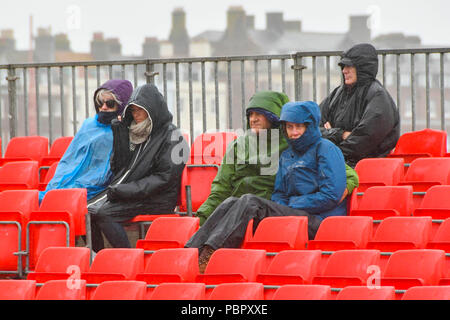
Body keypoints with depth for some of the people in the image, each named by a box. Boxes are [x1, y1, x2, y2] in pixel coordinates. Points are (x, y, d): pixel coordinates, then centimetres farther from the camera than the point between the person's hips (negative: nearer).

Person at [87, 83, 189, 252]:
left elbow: (164, 177, -13)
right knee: (88, 210, -14)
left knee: (102, 213, -27)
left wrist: (125, 191, -17)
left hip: (154, 200, -8)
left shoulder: (171, 136, -5)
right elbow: (117, 167, 13)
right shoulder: (135, 132, 18)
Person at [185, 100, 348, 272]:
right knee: (232, 202, -11)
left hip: (317, 221, -7)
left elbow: (332, 195, -9)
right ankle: (194, 250, -28)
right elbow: (279, 194, 20)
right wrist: (282, 208, -4)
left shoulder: (326, 149, 1)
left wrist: (293, 206, -7)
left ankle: (207, 258, -38)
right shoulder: (286, 155, 24)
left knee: (250, 202, -25)